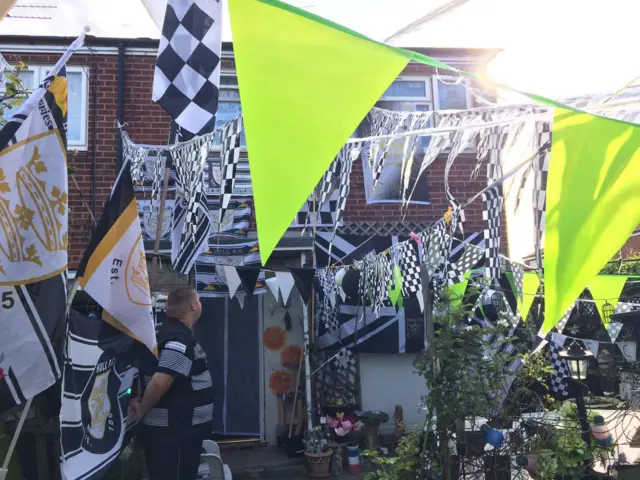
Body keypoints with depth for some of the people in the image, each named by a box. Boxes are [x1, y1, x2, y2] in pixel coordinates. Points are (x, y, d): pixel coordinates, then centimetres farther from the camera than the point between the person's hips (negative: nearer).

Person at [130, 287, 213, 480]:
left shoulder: (170, 332, 11)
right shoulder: (181, 340, -21)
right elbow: (159, 382, -30)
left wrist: (140, 401, 13)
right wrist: (142, 411, -15)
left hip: (176, 430, 10)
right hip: (173, 433, -10)